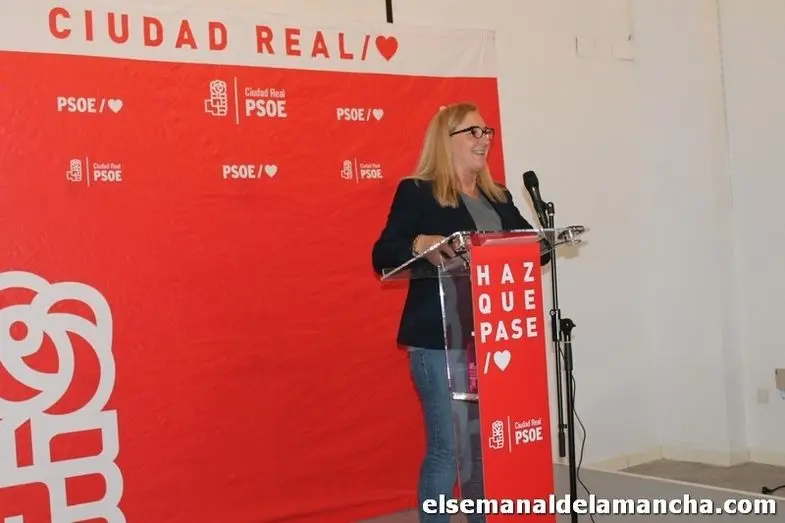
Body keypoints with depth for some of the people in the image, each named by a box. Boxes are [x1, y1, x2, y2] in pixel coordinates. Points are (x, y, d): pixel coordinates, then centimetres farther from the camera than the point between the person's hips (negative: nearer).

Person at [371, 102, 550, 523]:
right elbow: (383, 257, -10)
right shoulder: (416, 192, -2)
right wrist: (419, 244, -29)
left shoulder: (499, 197, 17)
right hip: (440, 342, -6)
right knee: (448, 448, -5)